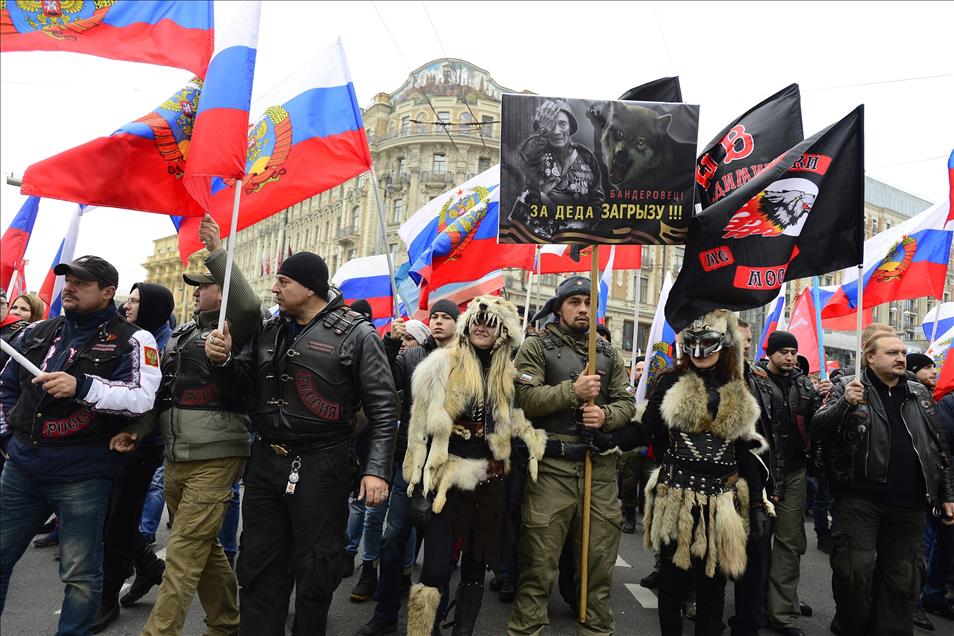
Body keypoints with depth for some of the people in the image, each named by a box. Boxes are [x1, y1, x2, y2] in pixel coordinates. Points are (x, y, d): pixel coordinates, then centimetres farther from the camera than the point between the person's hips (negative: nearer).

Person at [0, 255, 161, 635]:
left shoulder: (131, 341, -7)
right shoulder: (38, 333, 12)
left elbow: (142, 397, -21)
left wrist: (81, 387, -31)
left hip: (82, 474, -6)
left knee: (80, 574, 3)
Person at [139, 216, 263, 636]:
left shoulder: (233, 327, -4)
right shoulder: (182, 333, 19)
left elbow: (248, 305, -28)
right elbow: (161, 388, 22)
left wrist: (217, 251, -27)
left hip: (215, 457, -8)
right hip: (175, 457, 9)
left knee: (183, 554, -8)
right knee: (203, 547, 17)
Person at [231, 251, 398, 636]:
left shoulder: (355, 334, -8)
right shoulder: (269, 331, 10)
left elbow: (383, 408, -9)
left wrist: (377, 470, -15)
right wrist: (224, 360, -2)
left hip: (320, 468, -5)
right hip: (265, 463, 5)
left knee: (314, 571, 9)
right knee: (259, 566, 14)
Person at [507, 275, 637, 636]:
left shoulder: (608, 353, 16)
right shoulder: (537, 346, 2)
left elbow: (627, 403, 13)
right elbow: (523, 397, -11)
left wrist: (606, 415, -7)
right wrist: (572, 391, -17)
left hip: (600, 466, 4)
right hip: (552, 465, -4)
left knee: (601, 558, 13)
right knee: (539, 560, 1)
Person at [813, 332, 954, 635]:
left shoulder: (919, 393, 13)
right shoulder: (847, 386, -1)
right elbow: (817, 427, -10)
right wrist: (845, 403, -26)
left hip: (908, 505, 5)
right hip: (859, 499, -4)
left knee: (903, 577, 11)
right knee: (855, 569, -4)